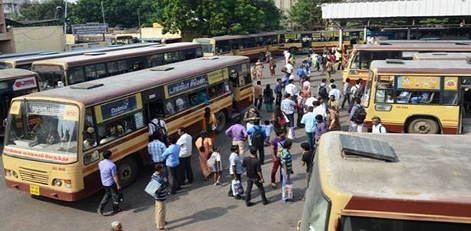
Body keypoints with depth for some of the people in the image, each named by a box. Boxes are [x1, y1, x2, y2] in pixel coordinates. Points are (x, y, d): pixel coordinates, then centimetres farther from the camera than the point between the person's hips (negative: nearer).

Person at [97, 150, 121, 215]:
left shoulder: (100, 163, -5)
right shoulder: (112, 165, -26)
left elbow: (101, 172, 10)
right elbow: (114, 176, -21)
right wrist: (118, 185, -12)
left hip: (104, 183, 6)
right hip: (111, 183, -6)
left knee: (107, 194, 25)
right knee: (115, 195, 14)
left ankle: (100, 207, 13)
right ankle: (115, 209, 28)